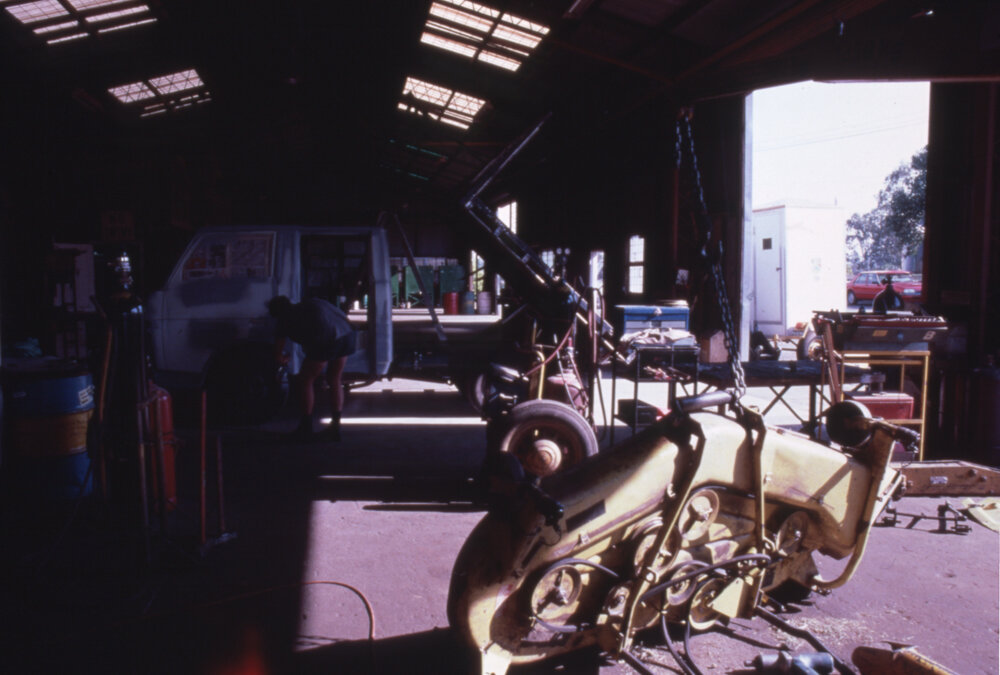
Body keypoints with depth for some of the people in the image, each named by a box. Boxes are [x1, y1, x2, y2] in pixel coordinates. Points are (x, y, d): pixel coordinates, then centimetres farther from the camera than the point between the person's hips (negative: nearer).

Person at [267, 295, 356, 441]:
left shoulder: (285, 319, 15)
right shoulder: (310, 303, 28)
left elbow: (278, 355, 18)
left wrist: (283, 359, 41)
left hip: (326, 341, -6)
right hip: (347, 332, 6)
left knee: (304, 382, 12)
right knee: (334, 381, 22)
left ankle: (305, 430, 18)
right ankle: (335, 427, 24)